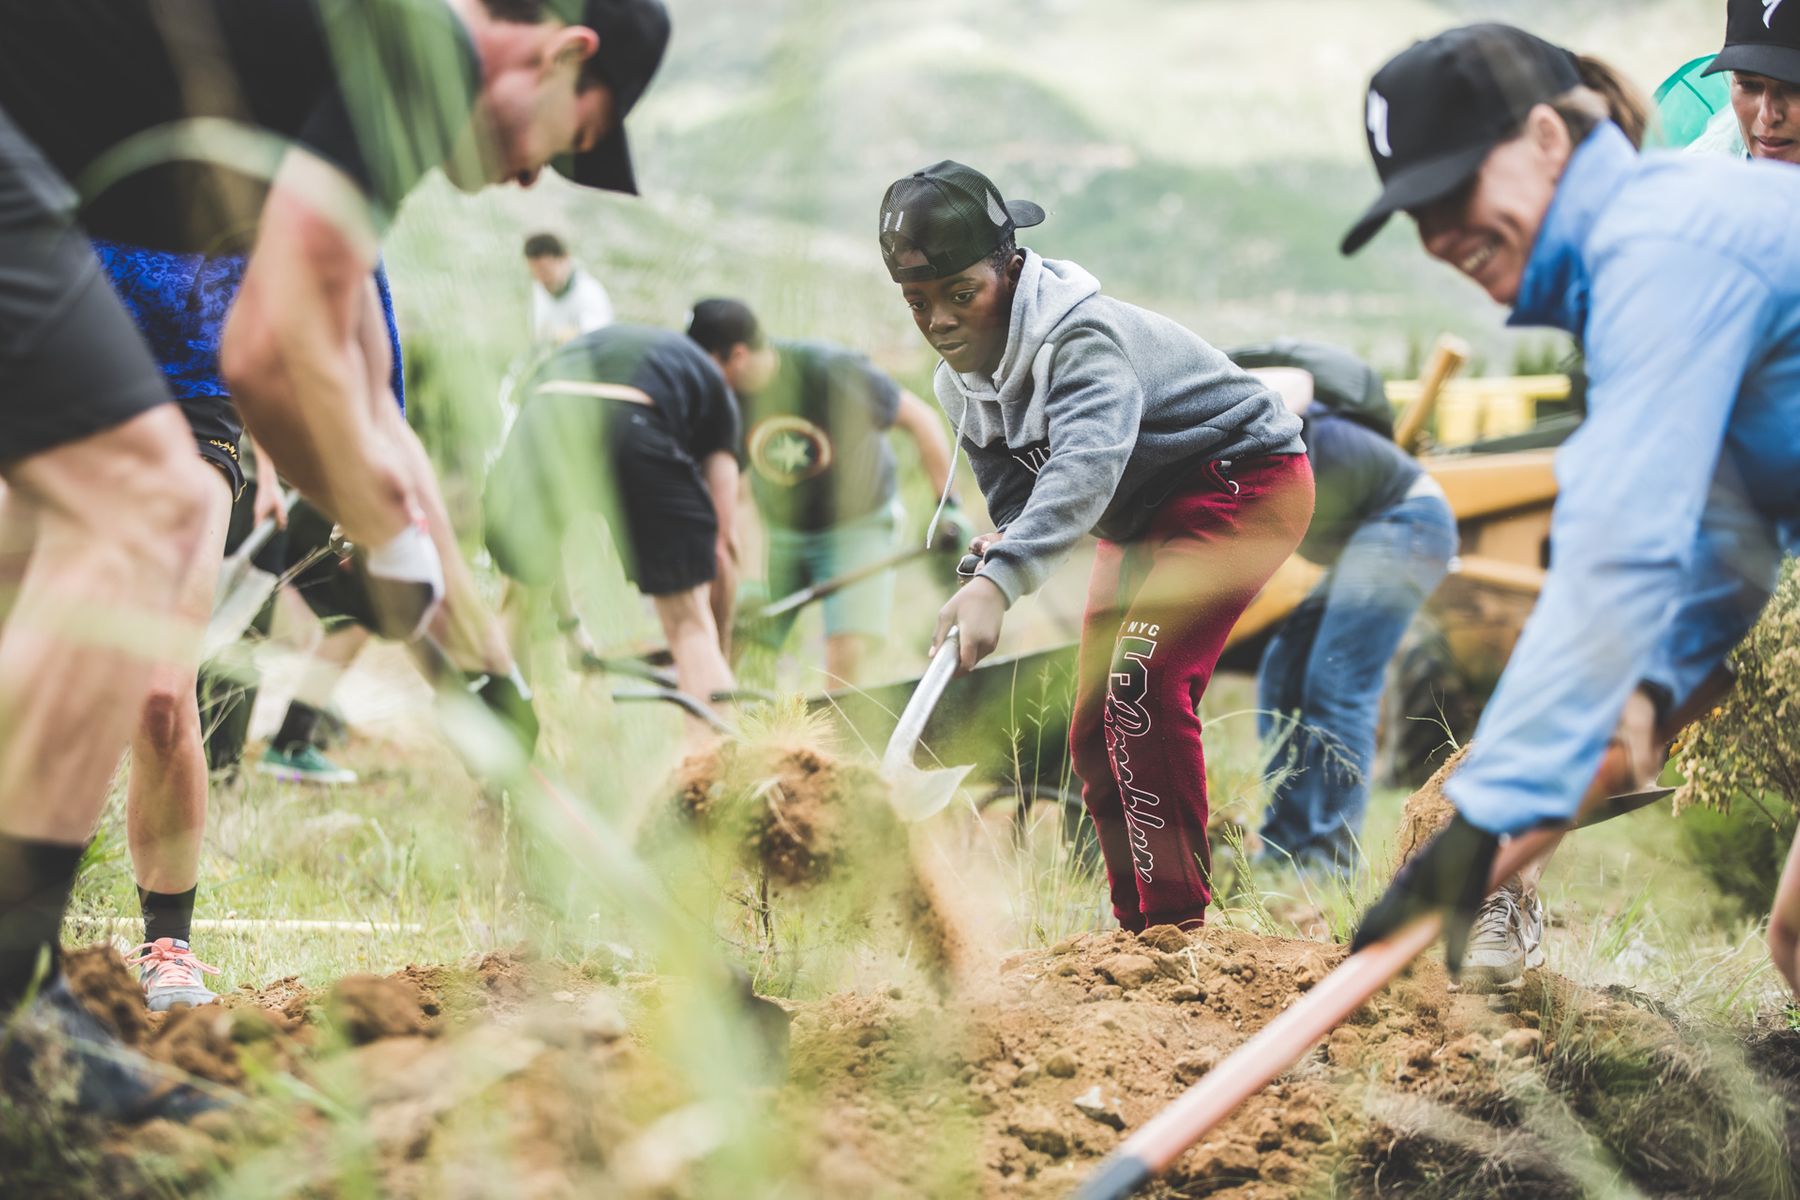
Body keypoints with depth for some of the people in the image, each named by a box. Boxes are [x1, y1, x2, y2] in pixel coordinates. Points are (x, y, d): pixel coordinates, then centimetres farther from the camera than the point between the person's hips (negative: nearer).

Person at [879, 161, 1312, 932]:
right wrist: (1001, 543, -26)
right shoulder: (961, 384, -6)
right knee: (1096, 729, 9)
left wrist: (1000, 581, -65)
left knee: (1139, 686, -27)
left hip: (1243, 481, -9)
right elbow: (1012, 496, 0)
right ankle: (1137, 927, 22)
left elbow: (1087, 462, -51)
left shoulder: (1083, 336, -32)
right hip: (1143, 520, 9)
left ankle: (1177, 922, -22)